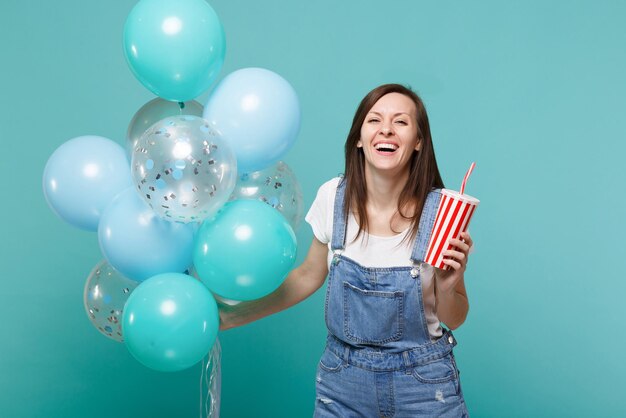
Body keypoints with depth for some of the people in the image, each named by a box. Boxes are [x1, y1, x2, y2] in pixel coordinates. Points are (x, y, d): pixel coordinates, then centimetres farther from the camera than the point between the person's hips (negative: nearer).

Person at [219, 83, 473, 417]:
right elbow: (308, 277, 6)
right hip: (342, 377, 2)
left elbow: (453, 319, -4)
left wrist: (447, 286, -24)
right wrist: (229, 318, 3)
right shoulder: (333, 196, -9)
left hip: (422, 382, -2)